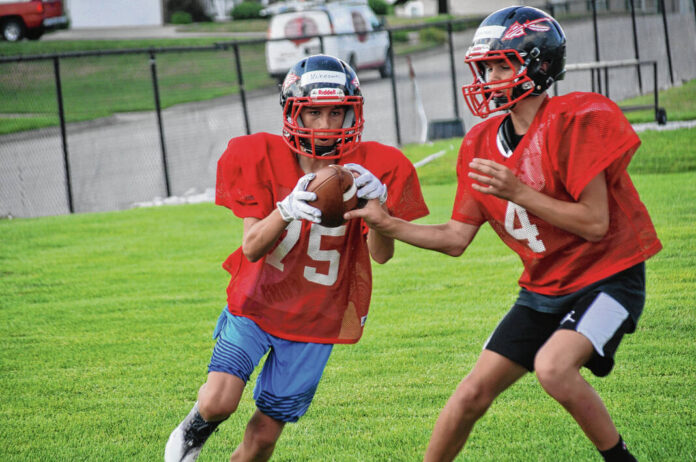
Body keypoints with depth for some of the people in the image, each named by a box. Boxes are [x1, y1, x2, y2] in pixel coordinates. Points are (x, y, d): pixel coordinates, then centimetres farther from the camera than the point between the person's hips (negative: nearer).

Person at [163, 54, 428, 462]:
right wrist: (286, 211, -39)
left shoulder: (373, 170, -12)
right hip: (256, 303, -1)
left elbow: (382, 254, -17)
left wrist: (377, 204, -38)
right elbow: (252, 248, -18)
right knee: (219, 403, -19)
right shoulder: (262, 159, -13)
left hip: (314, 321, 1)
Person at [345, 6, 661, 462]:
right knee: (475, 391, 1)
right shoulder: (484, 143, 1)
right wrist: (390, 226, -7)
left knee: (553, 366, -29)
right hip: (544, 287, 7)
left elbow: (595, 223, -21)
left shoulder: (575, 121, -19)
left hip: (606, 277, -7)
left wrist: (519, 193, -25)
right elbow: (457, 237, 5)